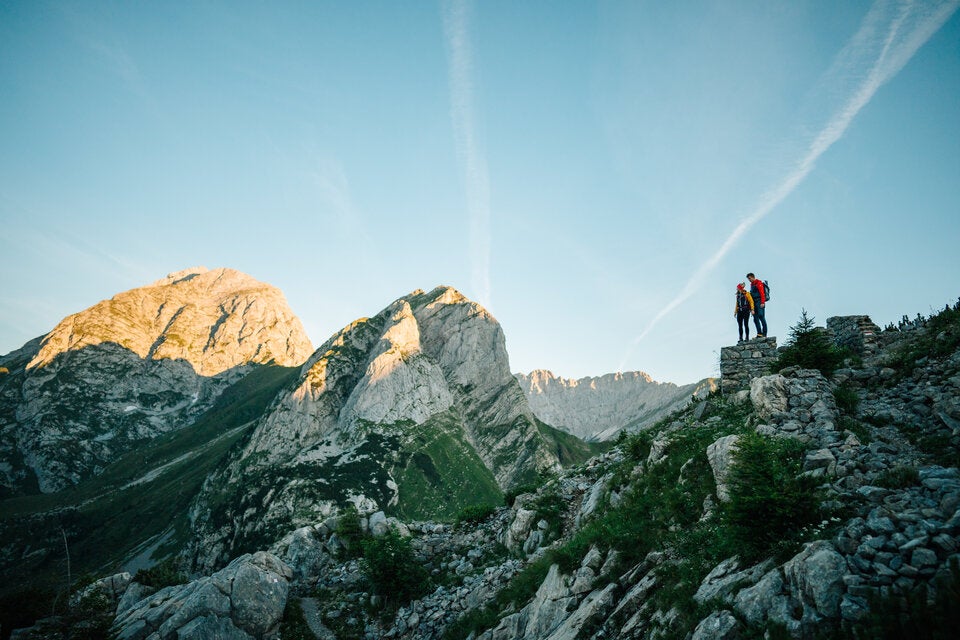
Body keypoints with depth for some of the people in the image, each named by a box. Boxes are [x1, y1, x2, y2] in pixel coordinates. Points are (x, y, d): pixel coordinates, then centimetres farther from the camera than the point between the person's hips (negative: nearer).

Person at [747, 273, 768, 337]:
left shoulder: (759, 283, -4)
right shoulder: (752, 284, 22)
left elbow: (762, 293, -13)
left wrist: (762, 303, -20)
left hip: (759, 303, -9)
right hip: (754, 303, 9)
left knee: (761, 317, -12)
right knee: (756, 319, 3)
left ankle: (764, 334, -13)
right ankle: (759, 333, 2)